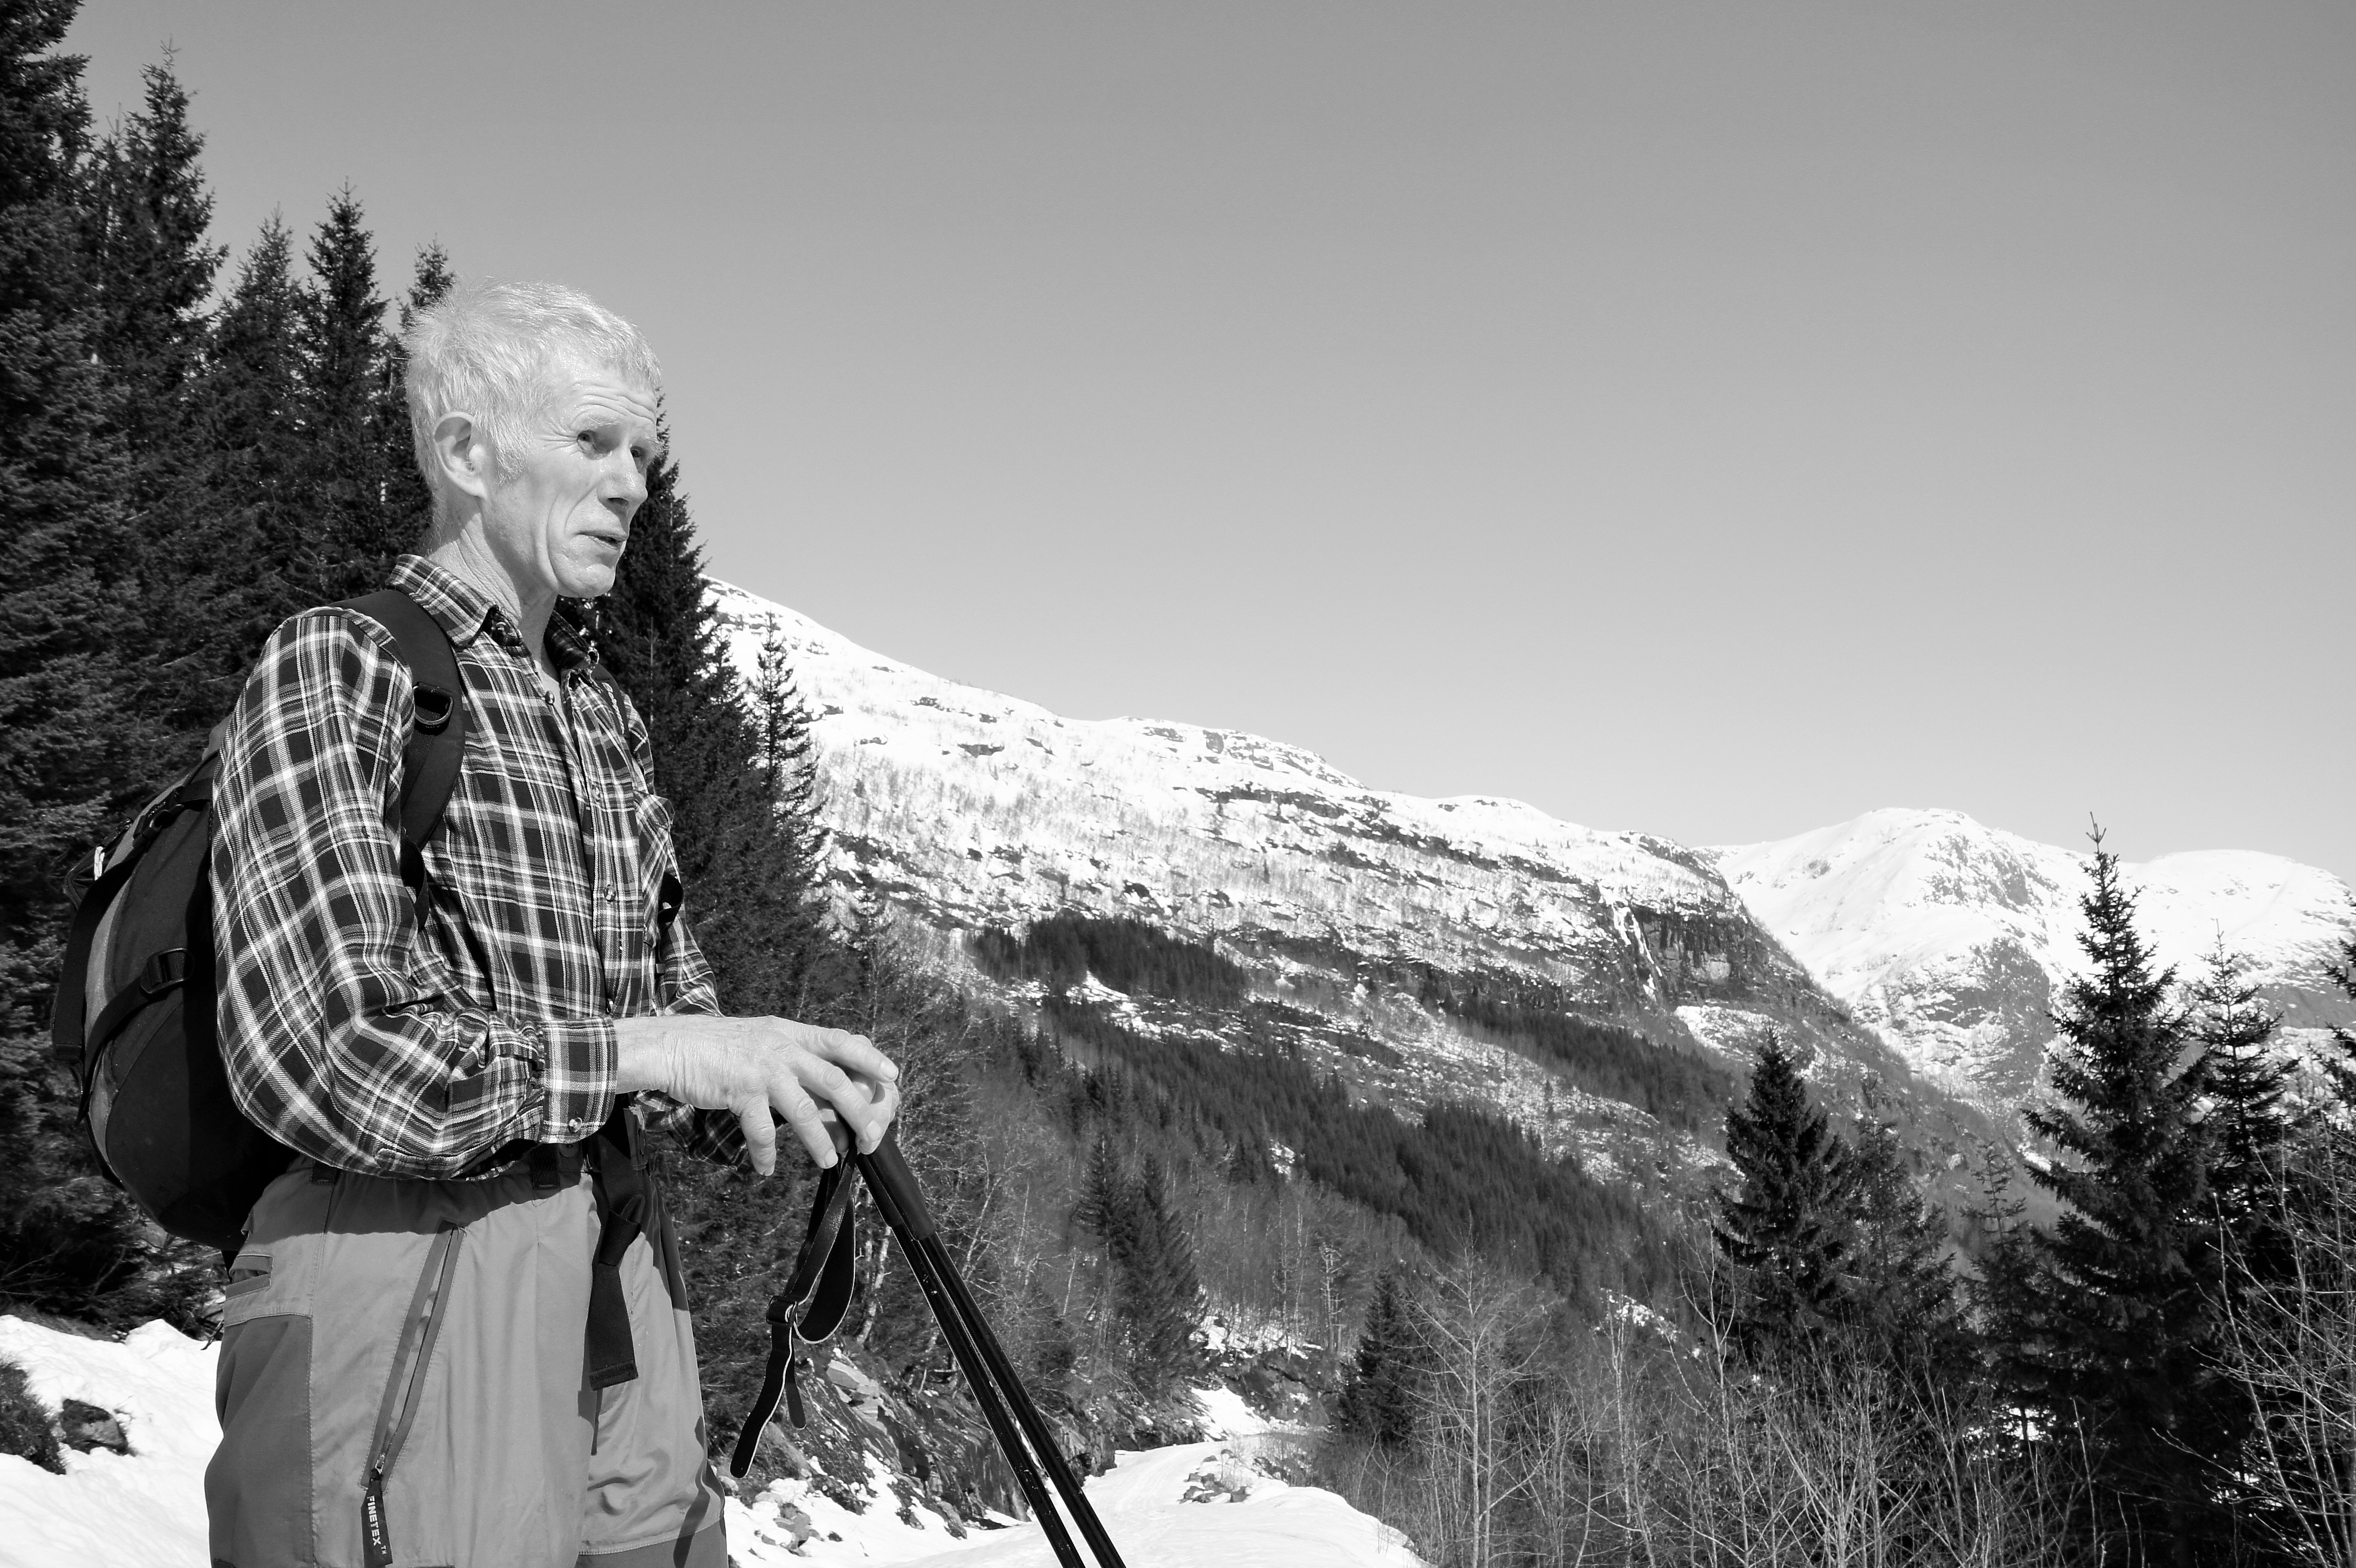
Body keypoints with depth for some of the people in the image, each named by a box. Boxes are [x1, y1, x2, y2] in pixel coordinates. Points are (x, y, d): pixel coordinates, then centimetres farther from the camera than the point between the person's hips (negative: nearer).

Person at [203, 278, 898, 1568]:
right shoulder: (338, 667, -6)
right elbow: (323, 1054, -17)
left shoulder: (604, 710, 16)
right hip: (402, 1270, -7)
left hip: (624, 1276, 7)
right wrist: (642, 1050, -20)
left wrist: (772, 1089, -3)